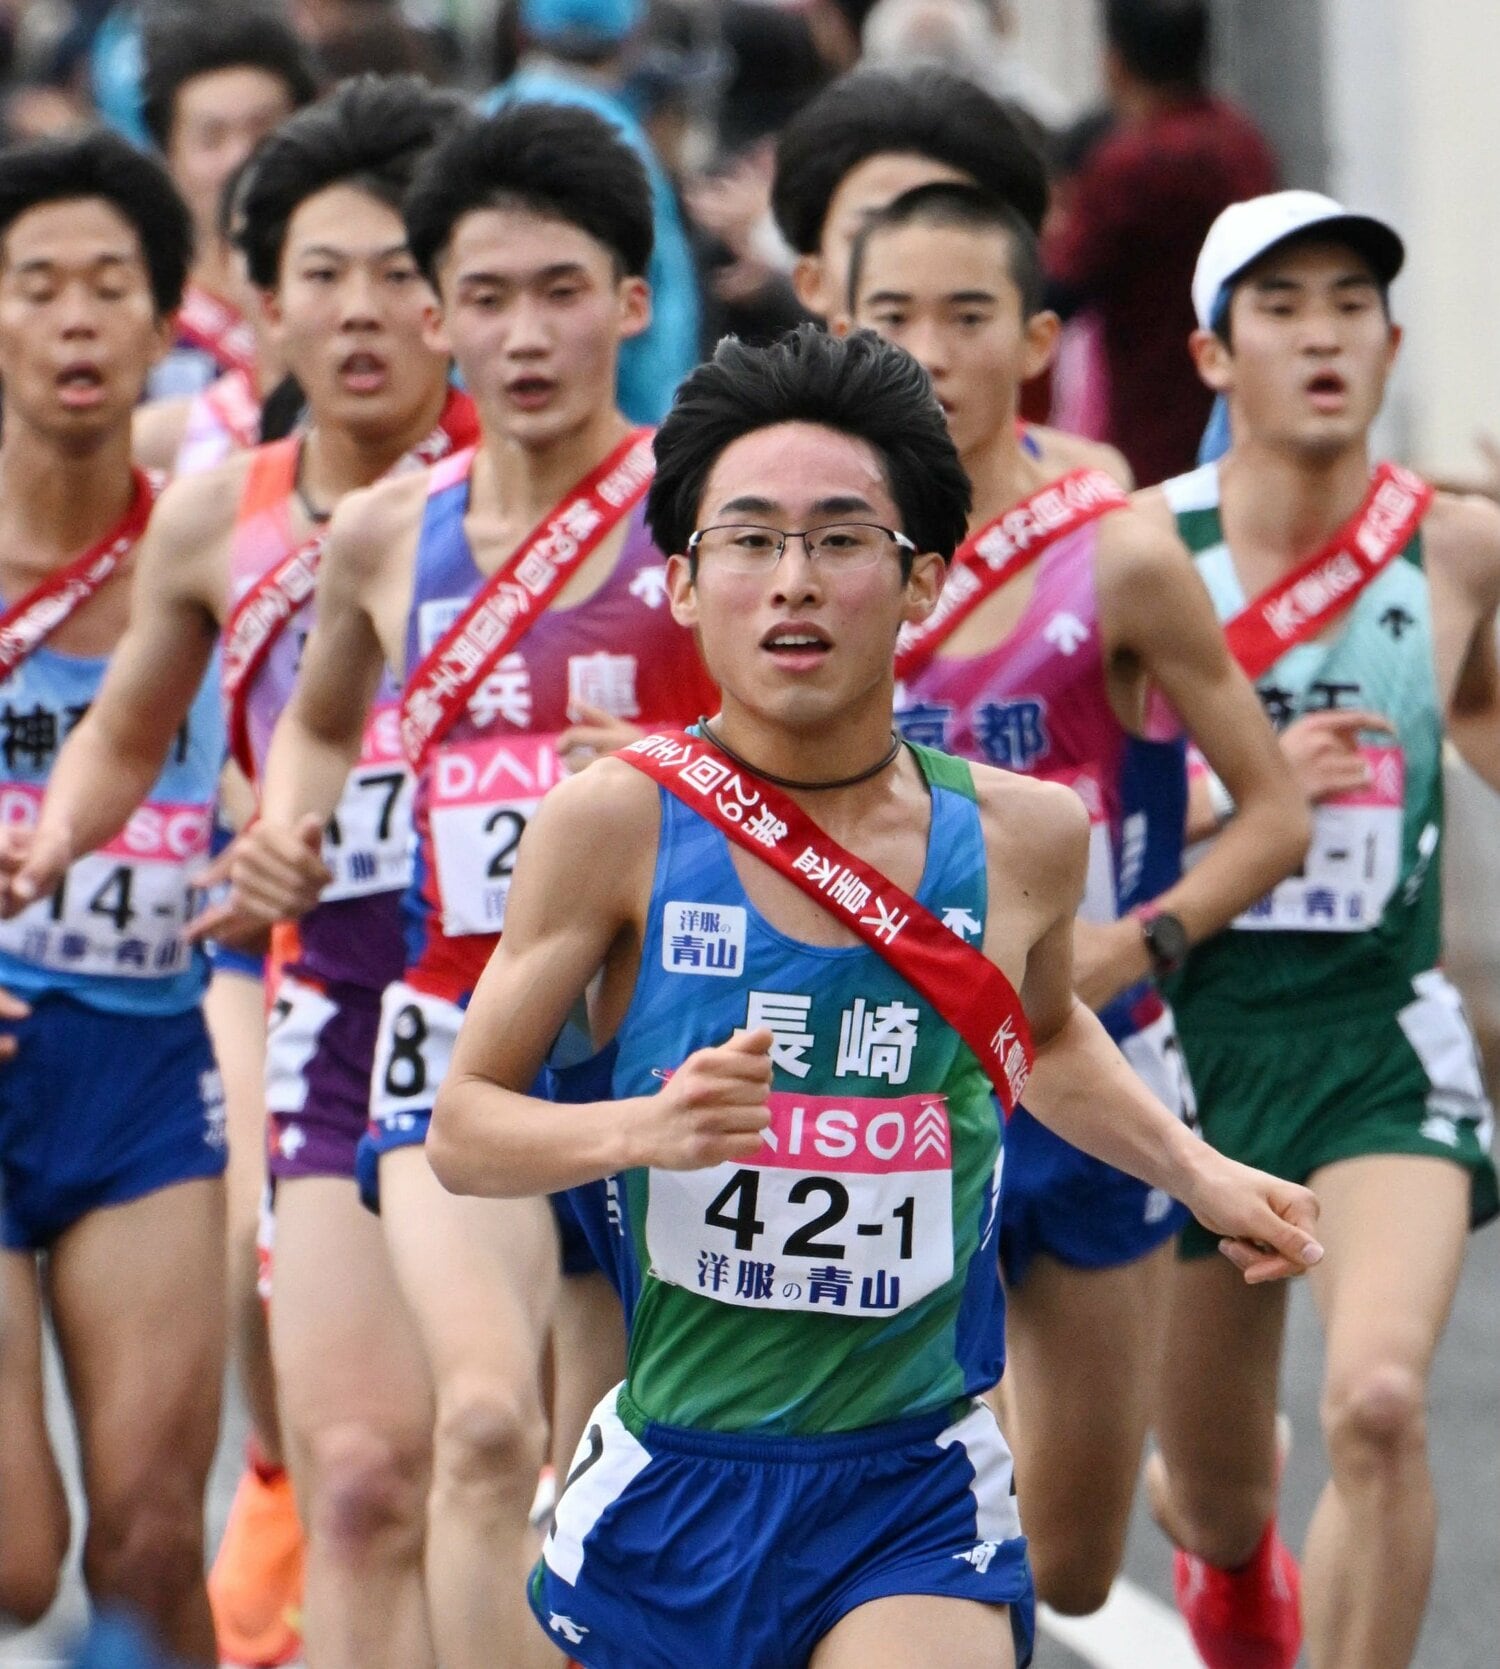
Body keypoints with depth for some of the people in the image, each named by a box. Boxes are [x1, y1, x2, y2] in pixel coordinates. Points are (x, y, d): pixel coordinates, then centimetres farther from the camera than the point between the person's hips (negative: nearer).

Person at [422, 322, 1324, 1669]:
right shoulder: (618, 823, -9)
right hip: (675, 1477, 0)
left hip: (917, 1497, 0)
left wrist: (1197, 1173, 13)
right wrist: (636, 1127, -22)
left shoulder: (1025, 837, 0)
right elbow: (463, 1126, -5)